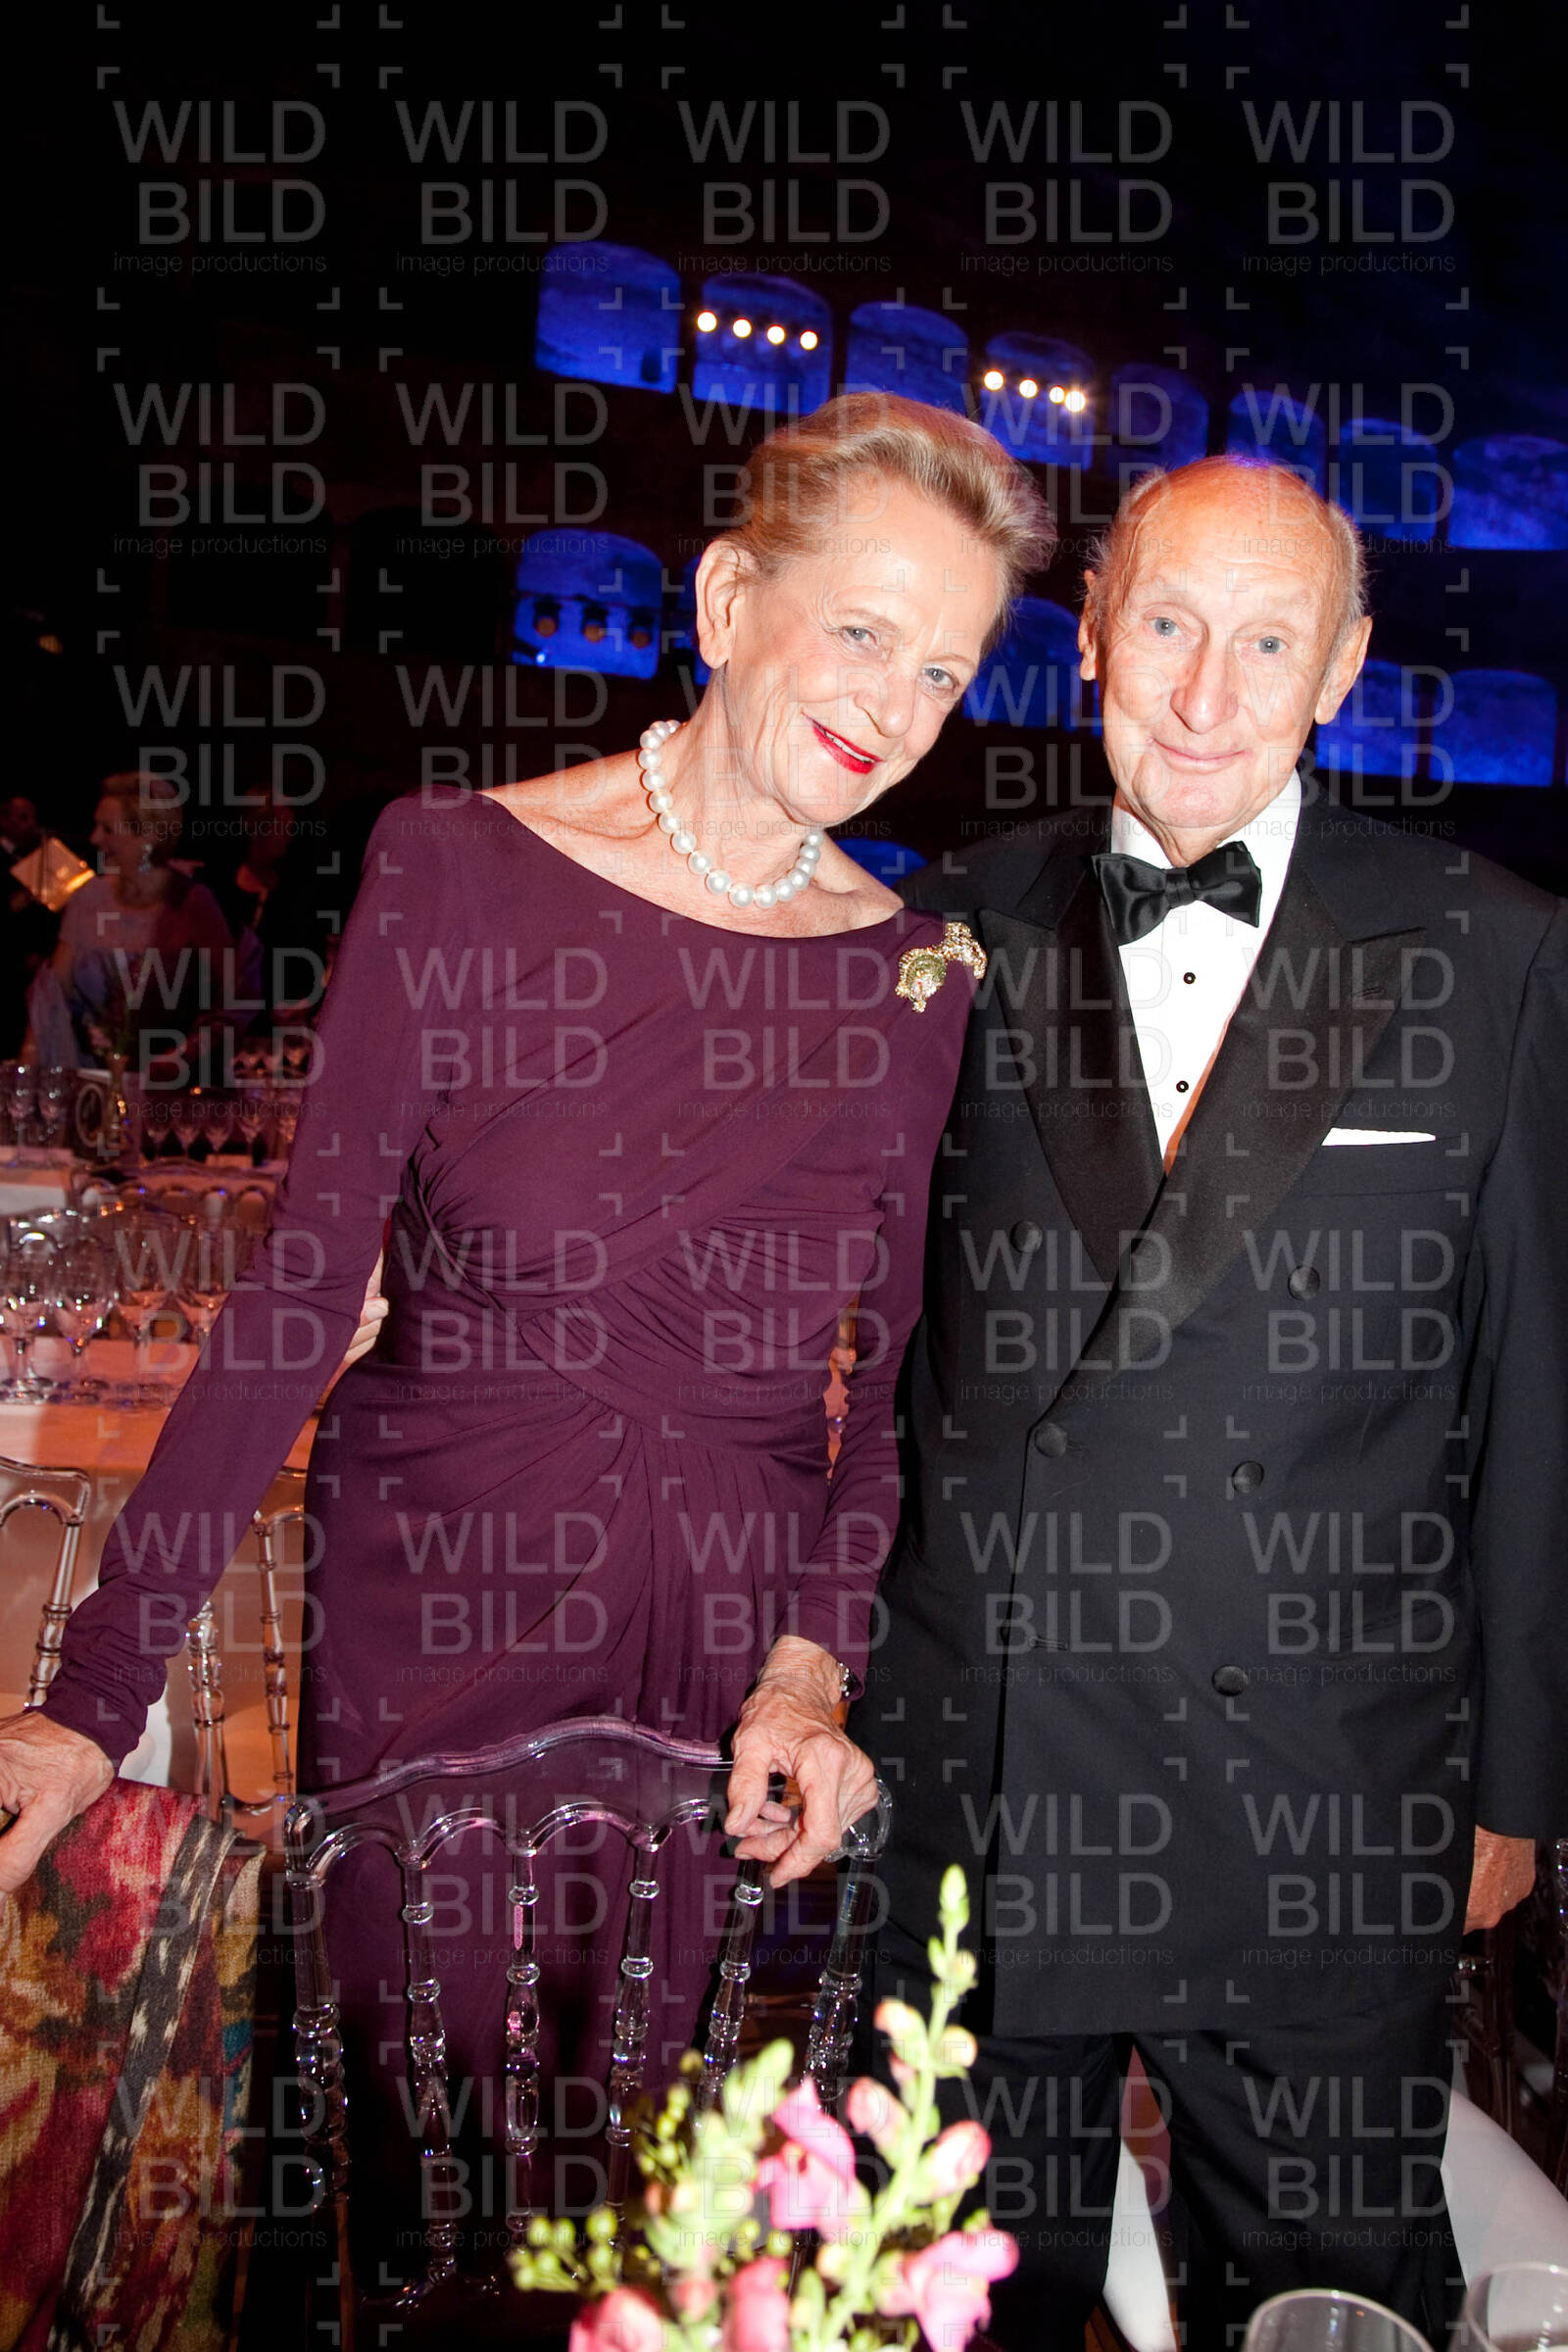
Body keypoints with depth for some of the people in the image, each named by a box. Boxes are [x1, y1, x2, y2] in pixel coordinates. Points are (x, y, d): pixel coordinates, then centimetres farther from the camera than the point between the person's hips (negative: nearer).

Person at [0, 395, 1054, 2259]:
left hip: (737, 1670, 2)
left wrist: (816, 1666, -9)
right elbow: (293, 1298, -9)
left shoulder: (918, 977, -1)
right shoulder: (455, 868, -9)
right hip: (432, 1635, -1)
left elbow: (897, 1389, 4)